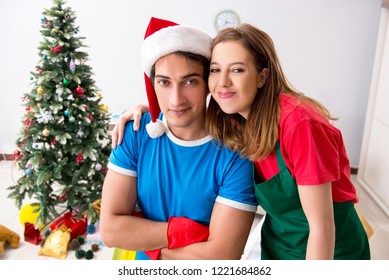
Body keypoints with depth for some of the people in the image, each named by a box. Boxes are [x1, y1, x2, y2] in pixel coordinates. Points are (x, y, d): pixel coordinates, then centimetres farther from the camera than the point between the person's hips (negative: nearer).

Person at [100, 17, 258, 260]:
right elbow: (110, 229, -18)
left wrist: (144, 239, -19)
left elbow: (222, 256, -27)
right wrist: (188, 231, -25)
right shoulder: (135, 133, -16)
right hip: (145, 268, 2)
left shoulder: (236, 152, -25)